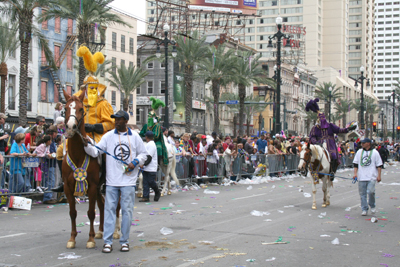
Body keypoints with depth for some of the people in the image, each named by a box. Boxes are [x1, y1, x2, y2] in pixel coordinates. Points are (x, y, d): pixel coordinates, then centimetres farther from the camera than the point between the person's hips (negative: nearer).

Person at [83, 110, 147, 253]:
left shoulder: (135, 137, 4)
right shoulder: (108, 136, 4)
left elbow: (144, 154, 10)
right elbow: (96, 152, -1)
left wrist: (135, 162, -7)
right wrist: (87, 145, -19)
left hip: (128, 180, 0)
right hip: (112, 180, 0)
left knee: (127, 210, 5)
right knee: (109, 209, 1)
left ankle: (124, 241, 15)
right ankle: (107, 241, 6)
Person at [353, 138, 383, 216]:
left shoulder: (374, 152, 4)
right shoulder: (359, 152, 12)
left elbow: (379, 165, 5)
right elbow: (355, 164, 13)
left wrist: (379, 175, -3)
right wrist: (355, 173, 1)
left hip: (371, 177, -3)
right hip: (361, 177, 3)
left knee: (371, 191, -15)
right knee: (362, 193, 2)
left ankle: (372, 205, 9)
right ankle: (364, 209, 11)